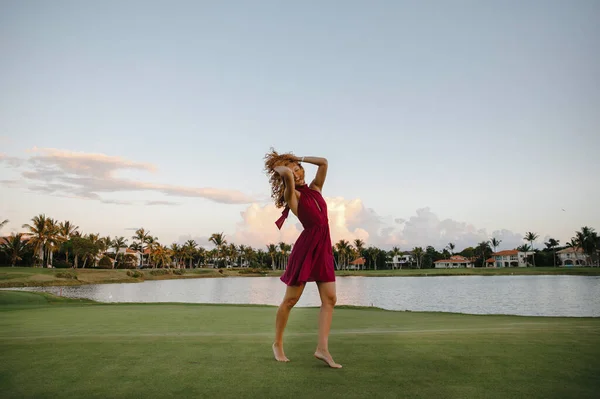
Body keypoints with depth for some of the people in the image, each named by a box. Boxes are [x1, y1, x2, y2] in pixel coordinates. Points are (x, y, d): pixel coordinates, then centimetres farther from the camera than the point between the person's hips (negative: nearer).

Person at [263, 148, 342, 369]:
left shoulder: (315, 188, 15)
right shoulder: (292, 196, -3)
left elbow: (324, 162, 12)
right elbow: (286, 174, -23)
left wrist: (298, 158, 13)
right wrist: (279, 166, -1)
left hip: (324, 247, 6)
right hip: (306, 246, -6)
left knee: (329, 299, -2)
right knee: (290, 299, 3)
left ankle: (322, 348, 0)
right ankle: (278, 344, 18)